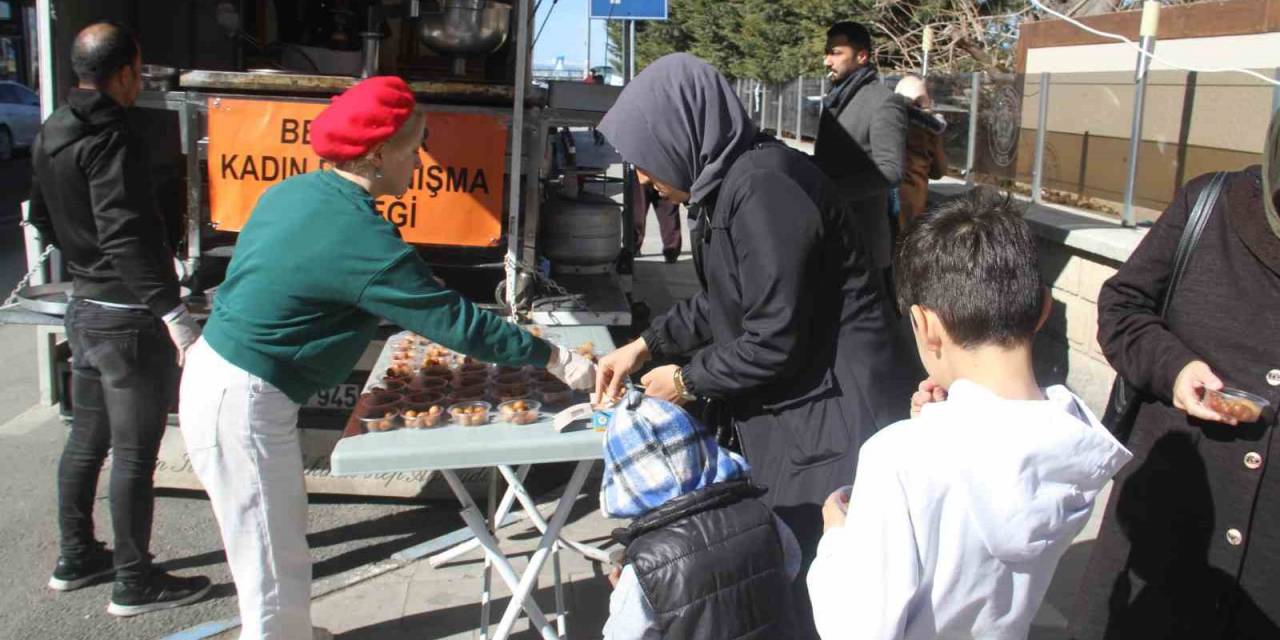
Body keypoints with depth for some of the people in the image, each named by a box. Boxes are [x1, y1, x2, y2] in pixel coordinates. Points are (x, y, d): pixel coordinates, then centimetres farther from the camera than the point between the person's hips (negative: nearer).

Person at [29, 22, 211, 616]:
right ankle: (135, 583, 11)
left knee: (87, 437, 20)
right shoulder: (110, 139, -20)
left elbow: (43, 217, 21)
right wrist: (172, 312, -32)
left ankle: (76, 558, 33)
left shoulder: (51, 134, 10)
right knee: (135, 453, 0)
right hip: (127, 316, -10)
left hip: (84, 306, 10)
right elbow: (126, 236, -29)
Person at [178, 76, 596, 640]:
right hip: (244, 403, -10)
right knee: (277, 578, 2)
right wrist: (554, 359, -14)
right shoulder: (358, 236, -23)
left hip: (216, 368, 10)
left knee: (278, 556, 25)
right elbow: (453, 319, -21)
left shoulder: (296, 191, 4)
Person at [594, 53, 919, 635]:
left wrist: (687, 380, -9)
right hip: (787, 407, 9)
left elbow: (774, 343, -24)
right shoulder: (728, 179, 6)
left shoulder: (764, 189, -25)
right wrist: (644, 345, 13)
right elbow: (722, 301, 18)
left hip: (835, 414, -9)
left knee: (815, 578, 4)